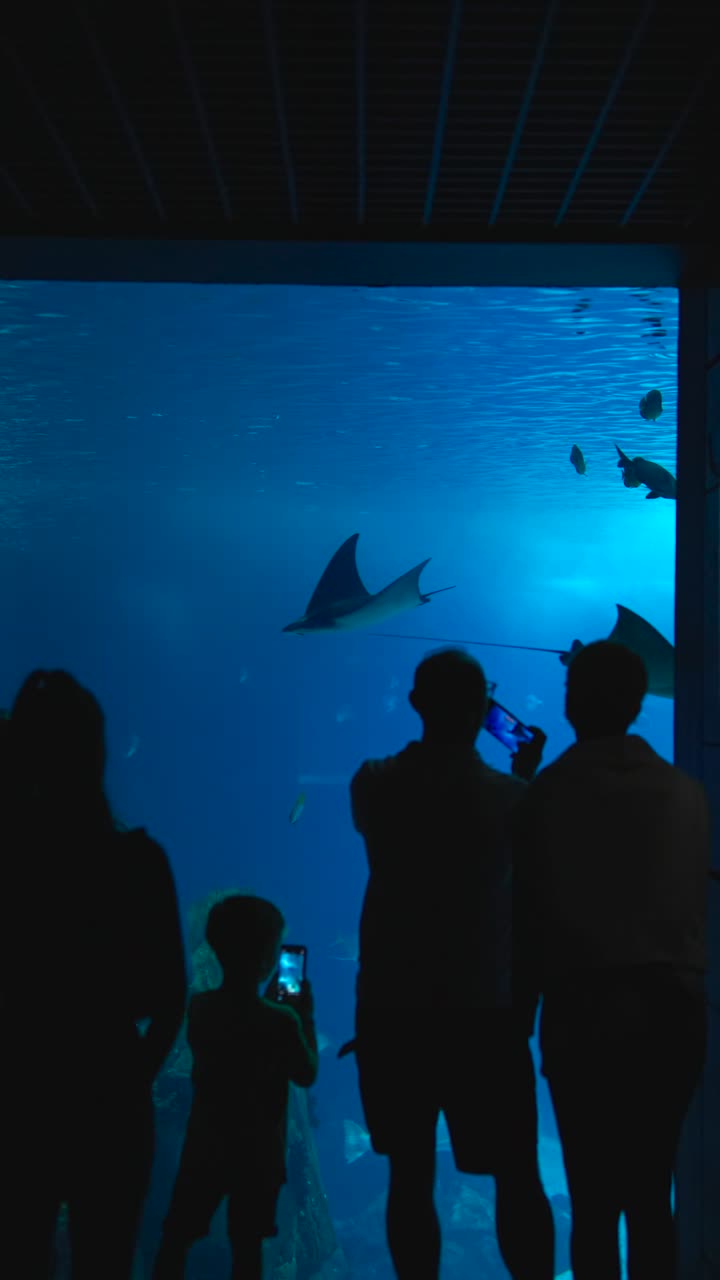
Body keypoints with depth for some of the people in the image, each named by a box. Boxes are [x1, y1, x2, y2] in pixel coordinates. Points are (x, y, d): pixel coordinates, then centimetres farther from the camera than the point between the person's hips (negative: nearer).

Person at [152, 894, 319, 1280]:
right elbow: (307, 1075, -5)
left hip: (205, 1145, 3)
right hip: (259, 1150, -3)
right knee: (246, 1244, 8)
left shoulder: (199, 1007, -7)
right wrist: (305, 1017, 4)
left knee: (176, 1236, 13)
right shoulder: (280, 1021, -19)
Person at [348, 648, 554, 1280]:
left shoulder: (373, 785, 0)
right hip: (483, 1010, -2)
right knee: (517, 1176, 9)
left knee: (411, 1176, 11)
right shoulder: (507, 793, -8)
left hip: (391, 1008, 2)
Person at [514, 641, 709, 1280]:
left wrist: (535, 989, 14)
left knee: (594, 1199, 5)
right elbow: (695, 903, 10)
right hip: (672, 1006, 3)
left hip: (586, 1009, -3)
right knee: (651, 1193, 12)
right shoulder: (686, 793, 4)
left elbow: (530, 913, 1)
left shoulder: (549, 793, -4)